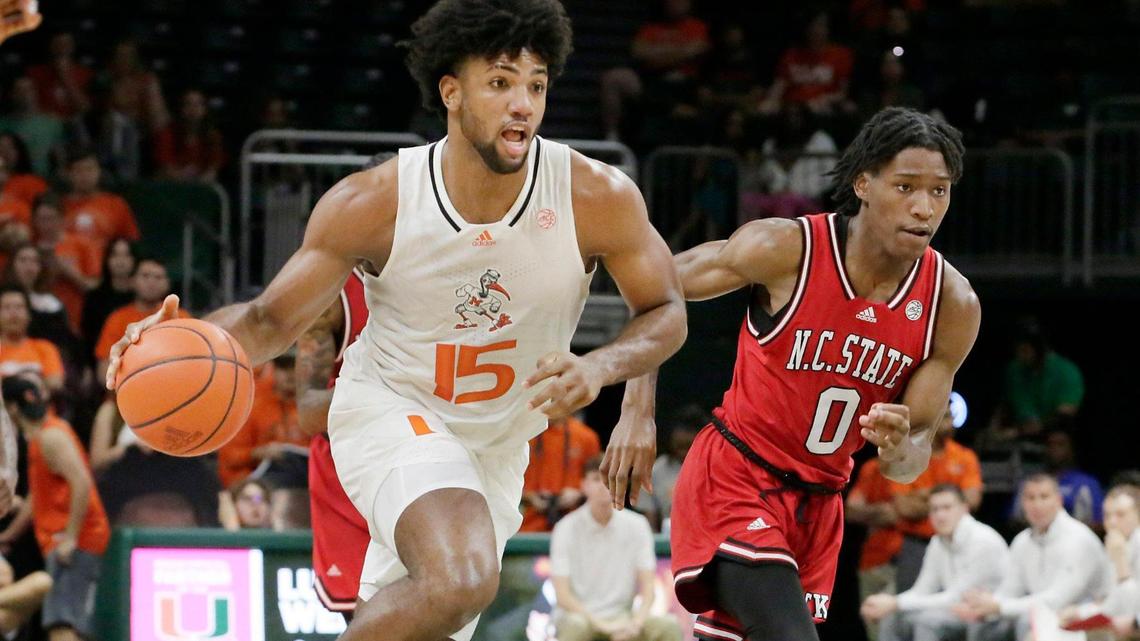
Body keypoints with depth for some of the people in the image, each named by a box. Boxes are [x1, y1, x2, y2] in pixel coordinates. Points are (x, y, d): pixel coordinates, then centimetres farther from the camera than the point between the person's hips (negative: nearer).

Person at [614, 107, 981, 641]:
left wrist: (900, 449, -28)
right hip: (733, 477, -5)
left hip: (819, 501, 5)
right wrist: (637, 411, -10)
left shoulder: (953, 306, -9)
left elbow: (918, 443, -3)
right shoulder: (785, 250, -18)